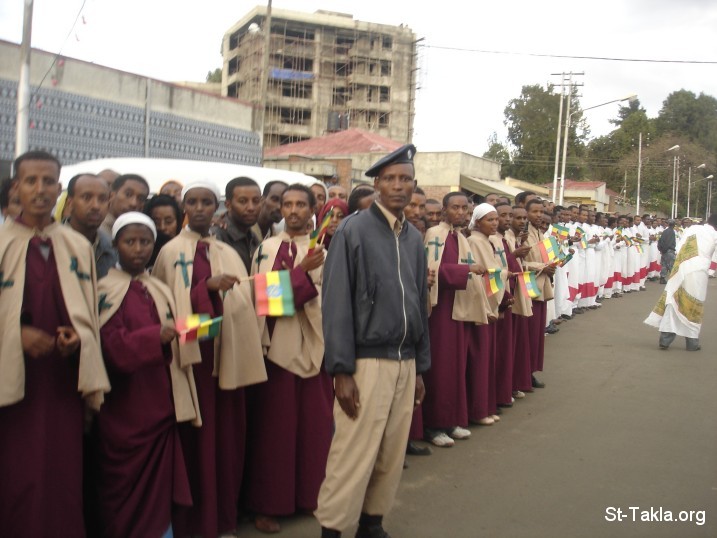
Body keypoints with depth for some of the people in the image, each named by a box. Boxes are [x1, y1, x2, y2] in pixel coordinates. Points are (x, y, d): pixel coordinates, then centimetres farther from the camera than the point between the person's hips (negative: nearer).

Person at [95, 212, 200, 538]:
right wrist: (157, 335, -29)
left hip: (161, 406, 5)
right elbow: (112, 348, -16)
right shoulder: (106, 291, -4)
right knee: (126, 491, 2)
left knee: (159, 487, 6)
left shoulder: (161, 291, 12)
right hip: (124, 411, -4)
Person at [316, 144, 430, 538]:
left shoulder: (414, 239, 11)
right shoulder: (353, 230, -7)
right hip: (366, 360, -6)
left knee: (392, 453, 13)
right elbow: (337, 303, -11)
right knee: (353, 454, -2)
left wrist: (420, 367, 13)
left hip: (405, 361, 6)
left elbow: (421, 305, 14)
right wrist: (342, 370, -14)